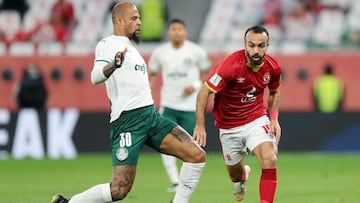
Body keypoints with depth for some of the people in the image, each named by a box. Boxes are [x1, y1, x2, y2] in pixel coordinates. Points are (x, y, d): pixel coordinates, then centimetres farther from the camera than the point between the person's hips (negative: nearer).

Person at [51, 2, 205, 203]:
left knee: (197, 155, -6)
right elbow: (96, 77, -23)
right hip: (128, 120, -8)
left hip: (151, 115, 8)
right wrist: (113, 65, -42)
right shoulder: (108, 45, -5)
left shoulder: (131, 47, 23)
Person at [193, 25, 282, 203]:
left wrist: (274, 118, -1)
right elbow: (204, 92, -19)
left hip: (257, 120, 2)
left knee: (270, 160, -24)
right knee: (234, 172, 15)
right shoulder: (230, 65, -26)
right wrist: (200, 125, -22)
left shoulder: (272, 67, -11)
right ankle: (242, 174, 55)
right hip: (229, 126, -2)